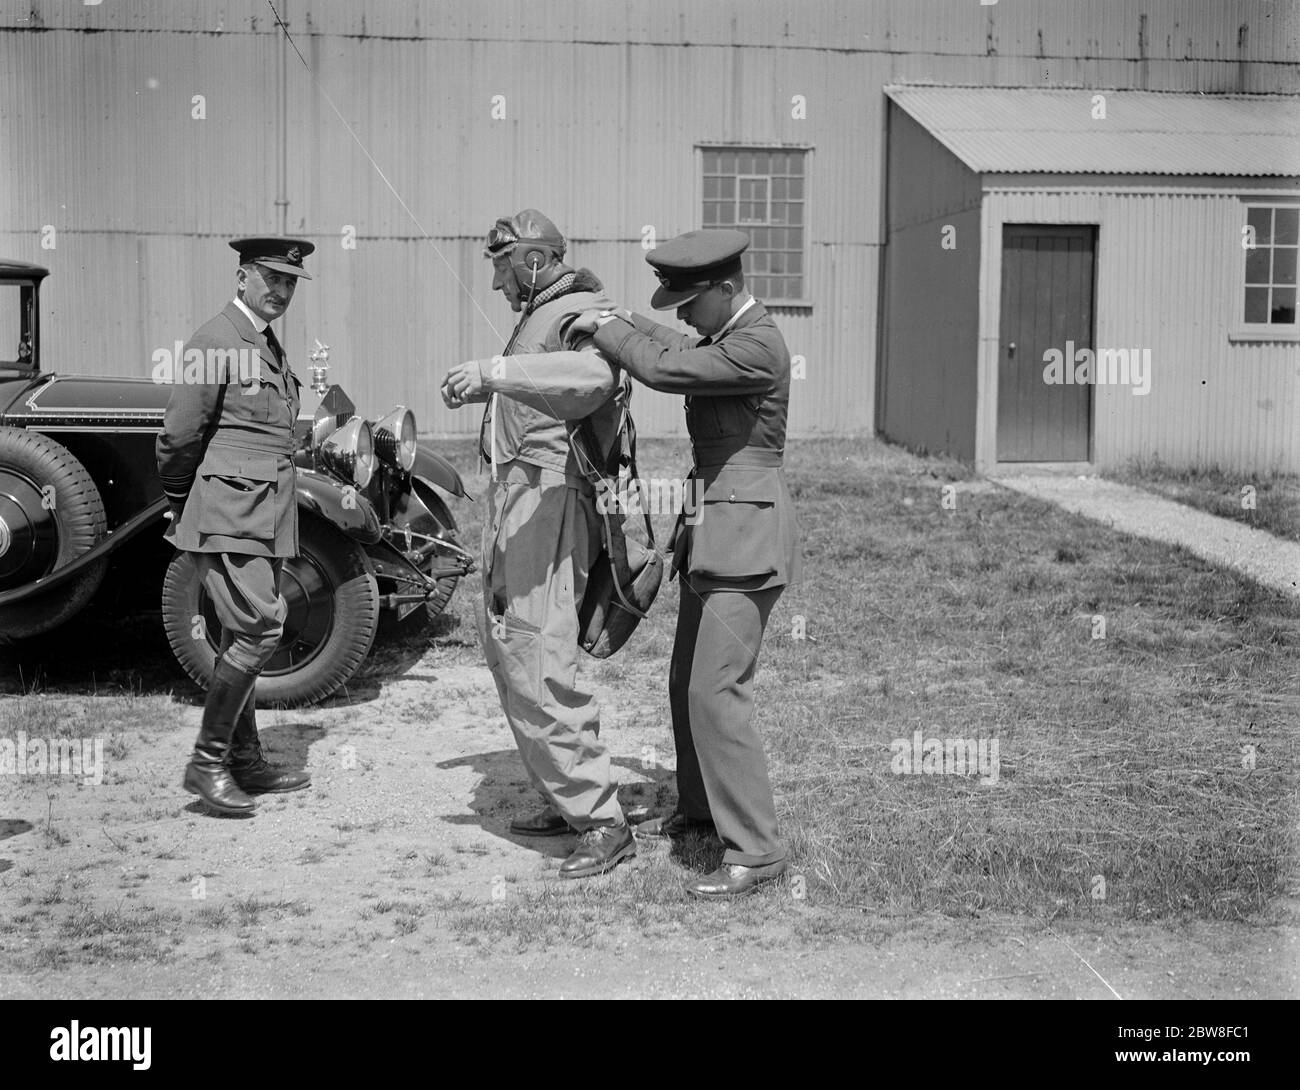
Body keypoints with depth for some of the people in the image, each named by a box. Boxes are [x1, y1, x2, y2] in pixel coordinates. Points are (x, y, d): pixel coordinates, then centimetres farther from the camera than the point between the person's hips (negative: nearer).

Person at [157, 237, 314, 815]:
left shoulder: (269, 346, 18)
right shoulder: (215, 344, -12)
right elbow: (178, 436, -13)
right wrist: (180, 503, 1)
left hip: (262, 516, 9)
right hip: (227, 513, -9)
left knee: (244, 636, 12)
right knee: (259, 627, -15)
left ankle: (246, 762, 19)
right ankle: (207, 762, -7)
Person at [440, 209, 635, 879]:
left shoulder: (580, 314, -13)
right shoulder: (537, 316, 20)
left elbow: (591, 376, -37)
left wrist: (496, 370, -45)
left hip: (546, 500, -11)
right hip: (514, 496, 11)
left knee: (537, 668, -15)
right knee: (505, 647, 17)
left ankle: (604, 825, -9)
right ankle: (567, 801, 27)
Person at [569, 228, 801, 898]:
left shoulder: (758, 347, -19)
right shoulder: (726, 336, 11)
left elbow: (664, 370, -25)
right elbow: (679, 353, 31)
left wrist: (604, 329, -9)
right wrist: (621, 324, 17)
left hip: (748, 534, -10)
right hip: (709, 529, 10)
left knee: (715, 692, -13)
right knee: (688, 681, 19)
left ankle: (755, 850, -7)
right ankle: (699, 808, 37)